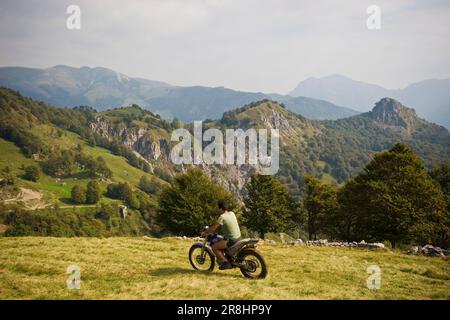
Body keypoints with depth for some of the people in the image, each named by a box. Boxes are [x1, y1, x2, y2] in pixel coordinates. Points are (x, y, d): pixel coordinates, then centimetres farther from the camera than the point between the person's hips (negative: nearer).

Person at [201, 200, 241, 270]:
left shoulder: (222, 217, -17)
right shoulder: (232, 213, 6)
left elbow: (213, 228, -16)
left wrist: (204, 232, -2)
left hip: (231, 240, -9)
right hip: (238, 237, 9)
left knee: (214, 247, -3)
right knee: (220, 240, 29)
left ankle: (225, 262, -2)